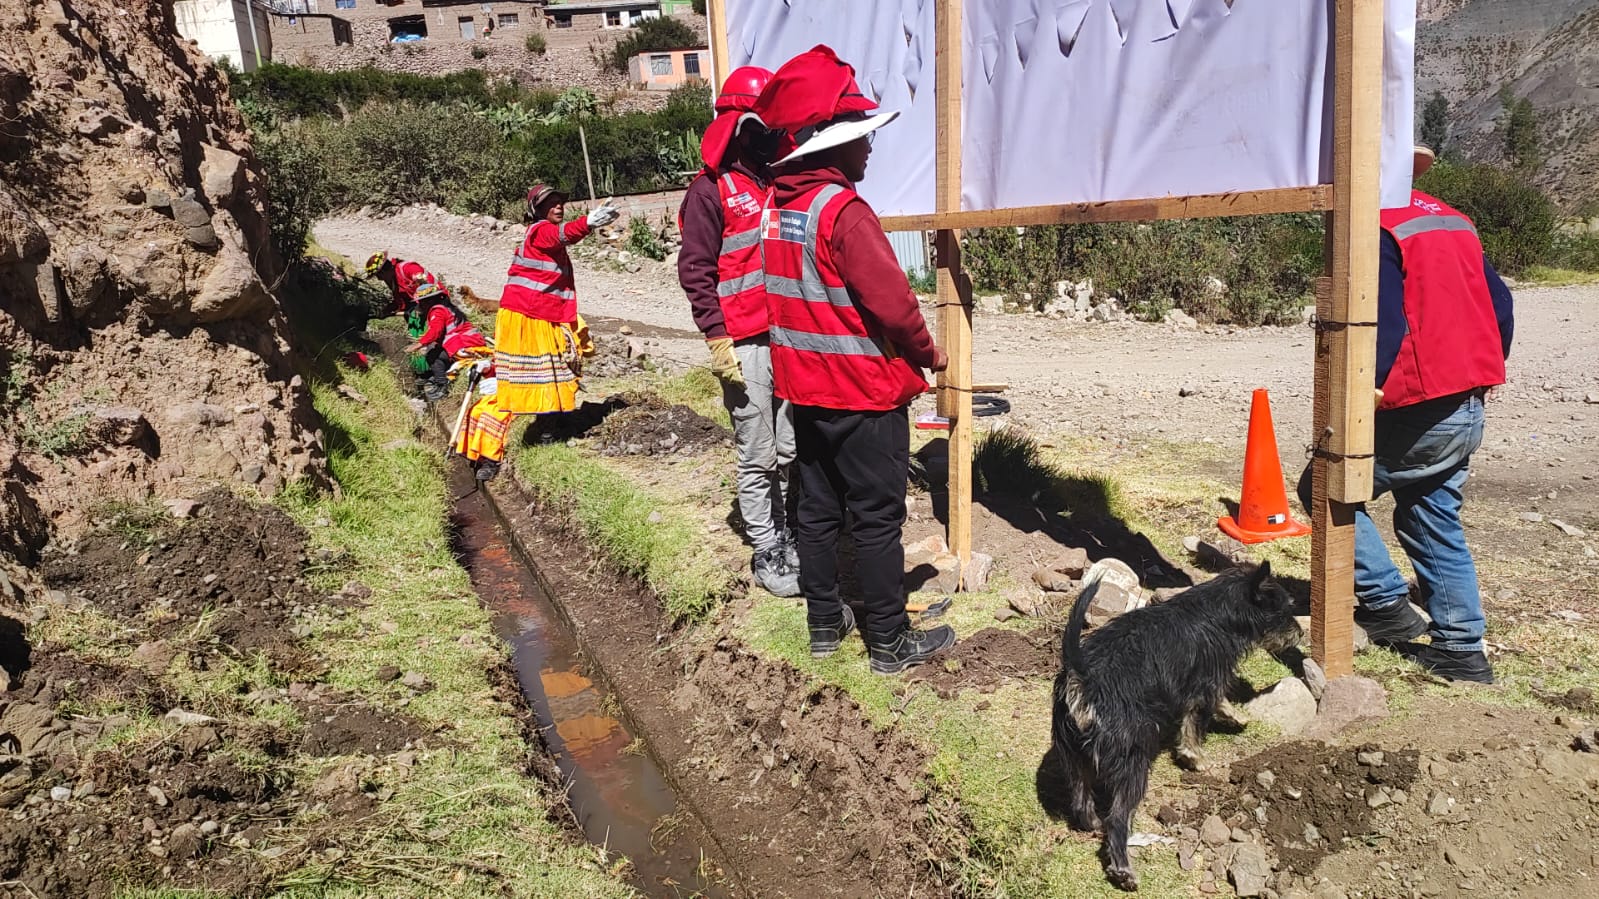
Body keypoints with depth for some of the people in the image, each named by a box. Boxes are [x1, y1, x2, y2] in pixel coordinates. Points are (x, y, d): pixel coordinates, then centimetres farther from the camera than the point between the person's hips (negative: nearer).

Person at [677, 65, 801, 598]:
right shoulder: (710, 191, -4)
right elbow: (695, 272, -6)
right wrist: (717, 340, -12)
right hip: (746, 346, -5)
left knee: (794, 452, 9)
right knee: (758, 459, 1)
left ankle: (793, 540, 22)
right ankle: (767, 555, 12)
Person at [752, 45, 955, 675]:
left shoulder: (778, 205, 5)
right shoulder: (844, 209, -20)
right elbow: (891, 300, -20)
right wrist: (928, 354, -4)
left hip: (805, 387, 8)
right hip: (864, 392, -8)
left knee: (818, 507, 16)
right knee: (878, 518, 2)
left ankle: (824, 624, 28)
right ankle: (889, 643, 13)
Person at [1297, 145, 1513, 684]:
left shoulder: (1378, 232, -15)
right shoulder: (1453, 222, 14)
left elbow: (1384, 331, -23)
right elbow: (1500, 306, 17)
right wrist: (1481, 376, 25)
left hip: (1419, 414, -9)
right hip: (1468, 413, 9)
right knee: (1435, 522, 18)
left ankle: (1386, 603, 5)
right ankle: (1461, 648, 22)